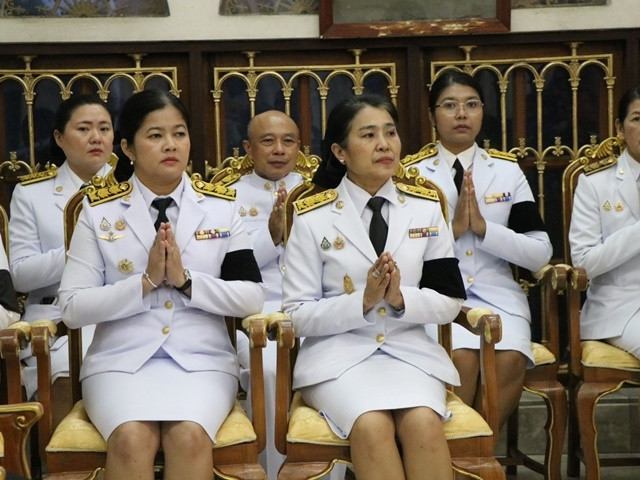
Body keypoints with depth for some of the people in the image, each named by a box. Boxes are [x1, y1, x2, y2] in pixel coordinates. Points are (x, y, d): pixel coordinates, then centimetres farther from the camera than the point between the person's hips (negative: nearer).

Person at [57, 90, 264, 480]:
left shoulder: (221, 208, 7)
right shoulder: (99, 212, 5)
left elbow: (253, 298, 1)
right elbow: (73, 308, -2)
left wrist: (186, 281, -13)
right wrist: (145, 281, -14)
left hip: (202, 359, 1)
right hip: (120, 360, 0)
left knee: (190, 437, -30)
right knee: (132, 440, -30)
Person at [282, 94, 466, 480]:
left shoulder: (426, 209, 8)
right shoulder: (313, 219, 0)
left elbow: (450, 301, 7)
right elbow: (298, 316, -2)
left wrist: (401, 299, -14)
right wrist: (362, 302, -17)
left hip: (410, 349, 2)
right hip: (339, 352, -2)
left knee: (424, 422, -30)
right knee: (372, 425, -32)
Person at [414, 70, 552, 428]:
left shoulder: (508, 171, 11)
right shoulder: (414, 175, 7)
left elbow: (541, 255, 3)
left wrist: (483, 227, -10)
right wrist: (453, 227, -12)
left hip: (498, 293, 2)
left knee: (511, 359, -27)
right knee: (462, 357, -30)